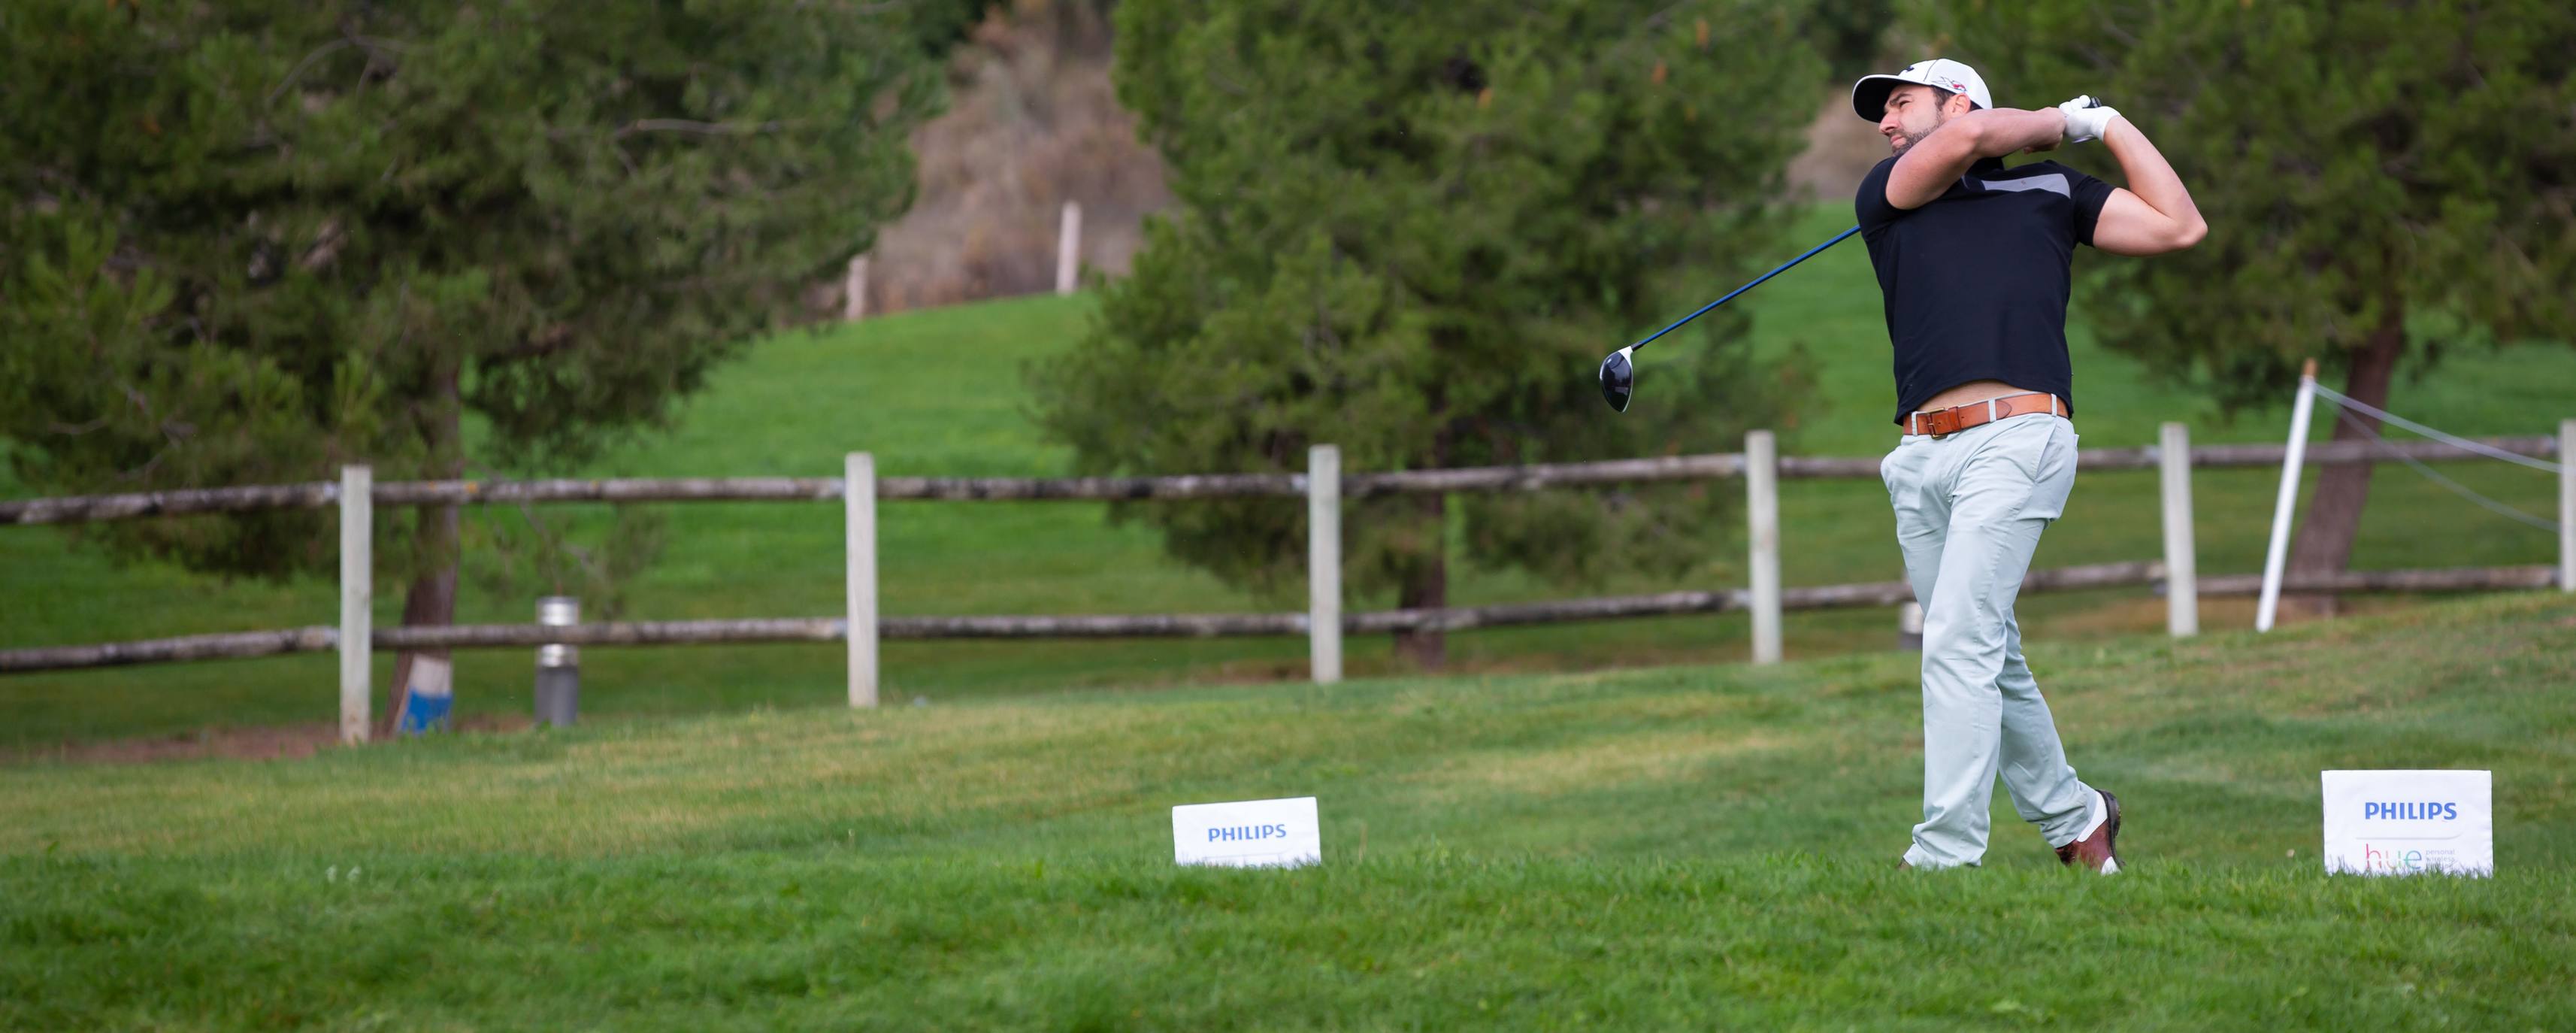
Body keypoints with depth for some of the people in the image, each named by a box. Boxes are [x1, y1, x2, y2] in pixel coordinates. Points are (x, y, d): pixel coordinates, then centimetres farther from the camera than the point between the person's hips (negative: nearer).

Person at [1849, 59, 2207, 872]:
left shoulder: (2051, 189, 19)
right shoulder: (1885, 194, 19)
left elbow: (2179, 227, 17)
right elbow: (1970, 140, 2)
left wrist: (2110, 125, 18)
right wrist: (2061, 122, 17)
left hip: (2017, 439, -3)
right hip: (1922, 457, 4)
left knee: (1959, 644, -16)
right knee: (1988, 658, 9)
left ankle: (1945, 854, -19)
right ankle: (2074, 819, 28)